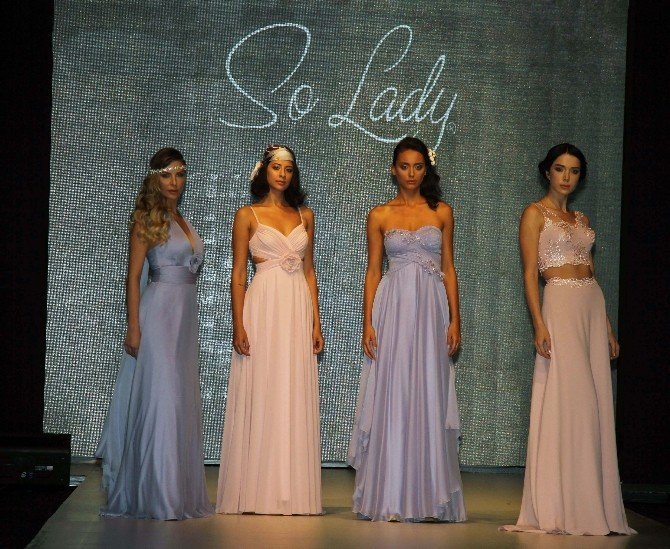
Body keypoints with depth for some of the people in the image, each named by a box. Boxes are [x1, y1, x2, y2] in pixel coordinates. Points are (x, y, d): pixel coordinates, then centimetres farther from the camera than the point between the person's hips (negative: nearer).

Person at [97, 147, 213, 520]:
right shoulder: (148, 219, -5)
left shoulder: (182, 221, 16)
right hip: (159, 313, -8)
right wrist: (133, 328, -15)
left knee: (184, 401, 8)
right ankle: (156, 494, -5)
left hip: (186, 315, 8)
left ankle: (180, 490, 14)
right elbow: (133, 276, -9)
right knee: (161, 398, -9)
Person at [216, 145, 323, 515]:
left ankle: (291, 491, 6)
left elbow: (309, 271, 15)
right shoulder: (248, 215, 4)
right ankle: (255, 493, 1)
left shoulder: (305, 216, 14)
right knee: (259, 398, -4)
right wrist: (238, 326, -9)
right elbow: (237, 274, 0)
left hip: (298, 310, 3)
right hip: (262, 307, -3)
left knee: (295, 400, 2)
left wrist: (316, 323, 8)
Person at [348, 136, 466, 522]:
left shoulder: (442, 213, 9)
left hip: (431, 310, 1)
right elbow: (373, 271, 6)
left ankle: (428, 496, 5)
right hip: (393, 309, -1)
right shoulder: (380, 215, 7)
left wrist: (455, 320, 1)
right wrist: (368, 324, -3)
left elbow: (449, 268, 9)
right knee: (392, 399, -2)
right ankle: (390, 499, 2)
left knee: (429, 399, 0)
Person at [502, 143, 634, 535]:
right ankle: (559, 508, -6)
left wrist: (608, 328, 16)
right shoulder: (535, 214, 1)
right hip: (560, 304, -7)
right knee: (568, 401, -10)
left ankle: (593, 506, 7)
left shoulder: (582, 219, 19)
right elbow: (530, 273, -6)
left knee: (595, 405, 3)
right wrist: (540, 324, -17)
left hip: (593, 306, 7)